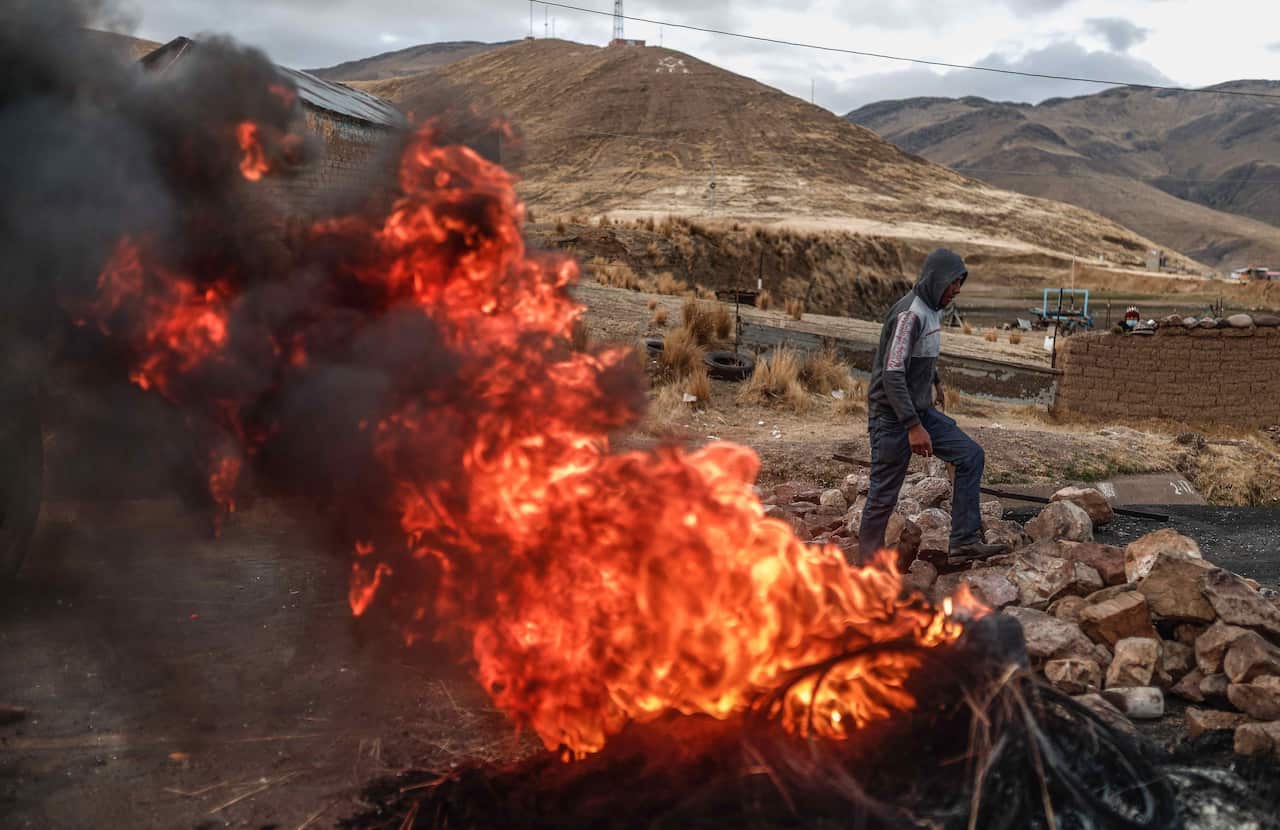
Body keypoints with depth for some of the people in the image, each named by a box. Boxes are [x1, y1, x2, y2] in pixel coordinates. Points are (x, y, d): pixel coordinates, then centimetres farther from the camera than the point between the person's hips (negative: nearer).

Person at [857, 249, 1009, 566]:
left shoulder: (932, 310, 8)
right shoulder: (910, 314, -21)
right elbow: (892, 374, -28)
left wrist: (935, 382, 44)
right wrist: (914, 427, -30)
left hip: (920, 410, 9)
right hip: (892, 417, -9)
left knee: (970, 455, 3)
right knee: (884, 495, -2)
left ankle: (964, 542, 4)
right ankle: (869, 564, 13)